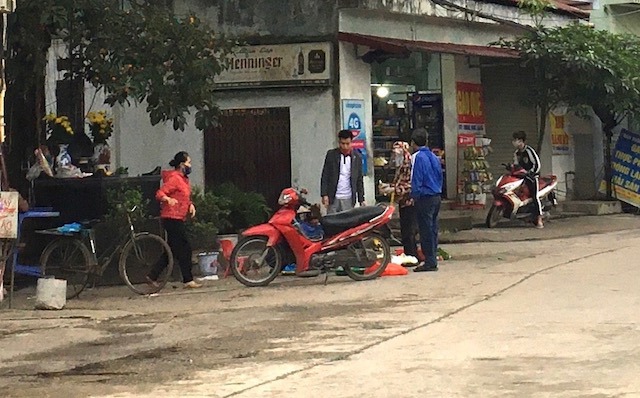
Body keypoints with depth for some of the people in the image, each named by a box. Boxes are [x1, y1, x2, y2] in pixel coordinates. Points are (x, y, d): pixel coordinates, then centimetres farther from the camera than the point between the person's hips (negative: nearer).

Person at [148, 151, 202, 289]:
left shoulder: (183, 179, 17)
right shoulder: (174, 178, -14)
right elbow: (160, 193, -22)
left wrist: (190, 205, 7)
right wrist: (168, 199, -42)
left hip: (178, 219, 10)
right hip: (173, 219, -10)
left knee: (172, 250, 11)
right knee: (185, 249, -7)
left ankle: (153, 276, 15)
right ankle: (188, 280, -3)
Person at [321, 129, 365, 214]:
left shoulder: (357, 157, 6)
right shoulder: (331, 155, 3)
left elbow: (359, 180, 9)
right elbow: (325, 176, 2)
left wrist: (361, 200, 5)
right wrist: (324, 195, -7)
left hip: (348, 199, 1)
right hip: (333, 198, -1)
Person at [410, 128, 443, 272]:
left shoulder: (418, 157, -12)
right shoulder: (434, 157, 12)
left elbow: (416, 180, -14)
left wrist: (413, 196, -8)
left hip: (425, 198, -8)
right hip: (436, 196, 8)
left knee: (426, 230, -4)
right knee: (433, 229, 12)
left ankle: (430, 262, -4)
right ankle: (433, 259, 16)